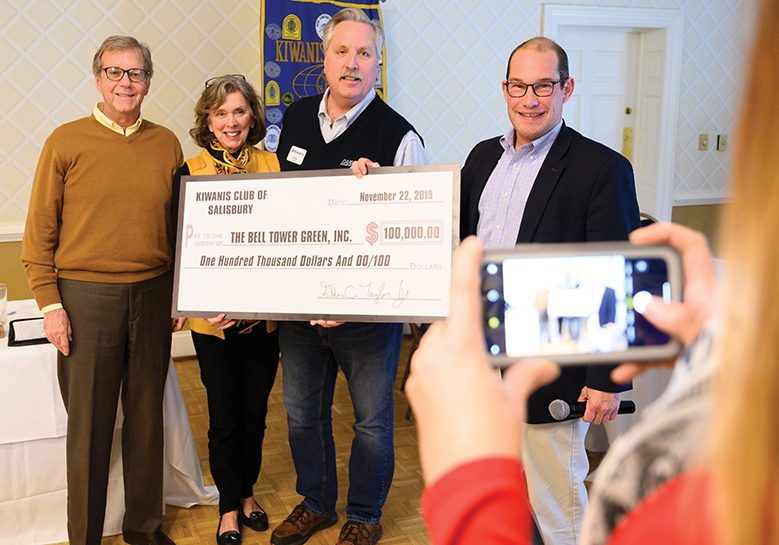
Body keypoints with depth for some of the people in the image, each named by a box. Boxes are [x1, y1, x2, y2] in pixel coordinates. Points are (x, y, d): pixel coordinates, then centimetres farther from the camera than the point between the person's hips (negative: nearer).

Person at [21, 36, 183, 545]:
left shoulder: (166, 144, 6)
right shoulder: (66, 142, -3)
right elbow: (40, 230, -2)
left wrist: (181, 292, 8)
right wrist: (50, 303, -6)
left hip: (153, 297, 3)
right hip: (86, 297, -3)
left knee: (147, 416, 13)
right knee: (89, 424, 6)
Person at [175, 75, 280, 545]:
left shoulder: (274, 165, 0)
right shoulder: (190, 171, -4)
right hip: (213, 316, -2)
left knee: (255, 410, 15)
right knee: (224, 415, 8)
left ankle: (247, 493, 36)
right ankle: (229, 507, 28)